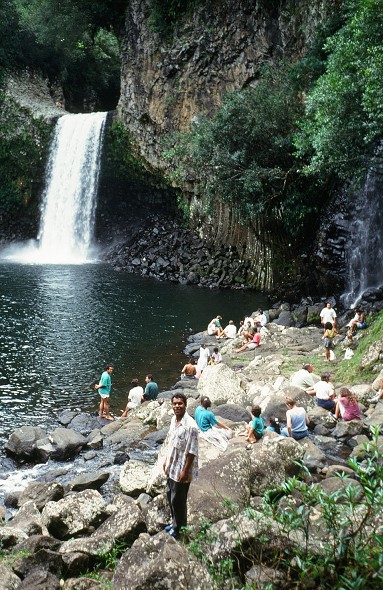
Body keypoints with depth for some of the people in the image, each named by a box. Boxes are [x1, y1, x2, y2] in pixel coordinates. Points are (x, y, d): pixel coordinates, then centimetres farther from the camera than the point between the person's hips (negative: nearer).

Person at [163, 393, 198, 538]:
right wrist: (166, 461, 16)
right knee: (169, 494, 21)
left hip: (182, 469, -8)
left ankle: (178, 527, 28)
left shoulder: (190, 425, -26)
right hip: (172, 466, 8)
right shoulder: (174, 419, 0)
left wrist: (185, 471, -20)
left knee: (177, 499, 7)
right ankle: (175, 522, 41)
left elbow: (192, 451, -23)